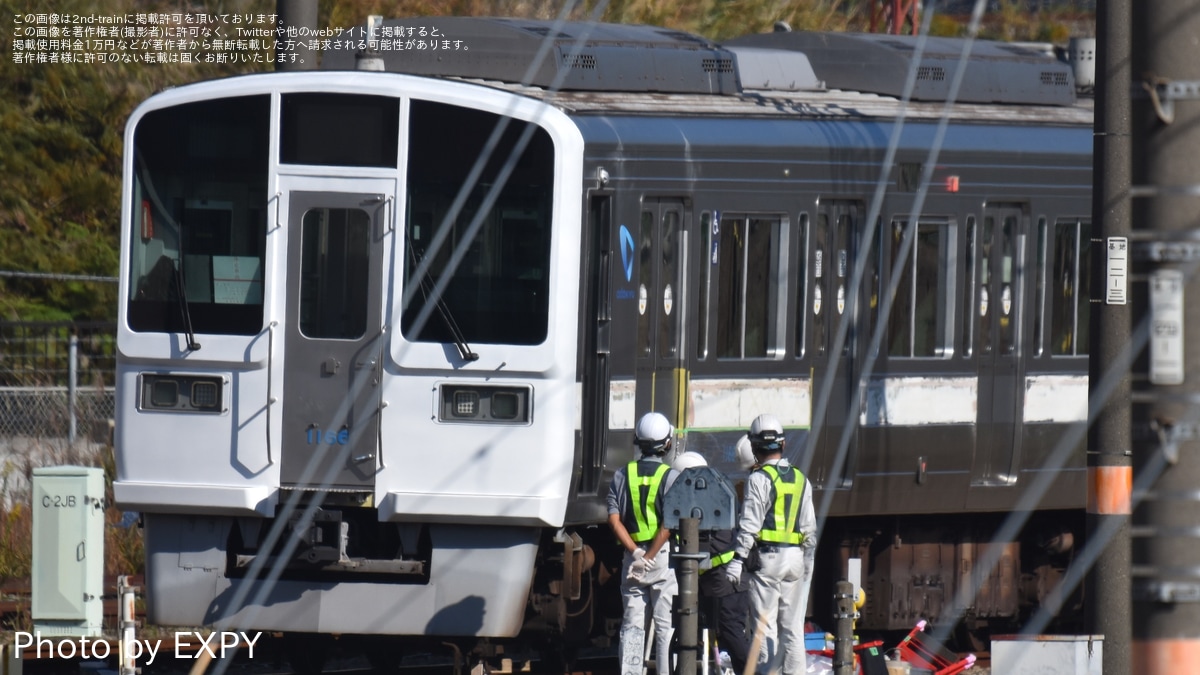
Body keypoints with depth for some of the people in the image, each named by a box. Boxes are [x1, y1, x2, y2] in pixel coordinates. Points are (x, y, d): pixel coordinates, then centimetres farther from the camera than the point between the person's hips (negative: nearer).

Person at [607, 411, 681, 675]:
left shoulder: (623, 475, 5)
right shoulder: (671, 476, -6)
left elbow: (614, 520, -2)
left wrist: (635, 553, -6)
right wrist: (650, 557, -12)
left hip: (632, 555, 3)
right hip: (663, 555, -3)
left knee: (632, 624, 6)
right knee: (666, 625, 0)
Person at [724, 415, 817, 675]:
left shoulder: (759, 479, -9)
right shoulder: (800, 479, 11)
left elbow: (749, 524, -14)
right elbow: (810, 527, 14)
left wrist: (737, 560, -13)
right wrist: (808, 561, 22)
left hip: (767, 556, -6)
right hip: (795, 556, 6)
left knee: (765, 625, -4)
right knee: (793, 625, 9)